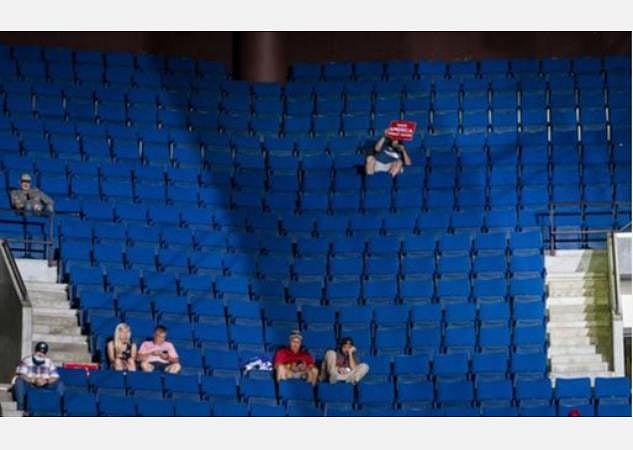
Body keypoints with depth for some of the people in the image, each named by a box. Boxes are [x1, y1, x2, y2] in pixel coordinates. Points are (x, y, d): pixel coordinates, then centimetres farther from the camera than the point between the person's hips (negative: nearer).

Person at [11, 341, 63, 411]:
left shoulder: (49, 363, 6)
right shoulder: (26, 361, -5)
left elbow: (55, 377, -2)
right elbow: (21, 376, -19)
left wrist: (46, 381, -25)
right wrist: (34, 380, -34)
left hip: (44, 388, 3)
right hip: (29, 386, -3)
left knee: (59, 383, -17)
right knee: (19, 381, -33)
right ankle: (20, 408, -34)